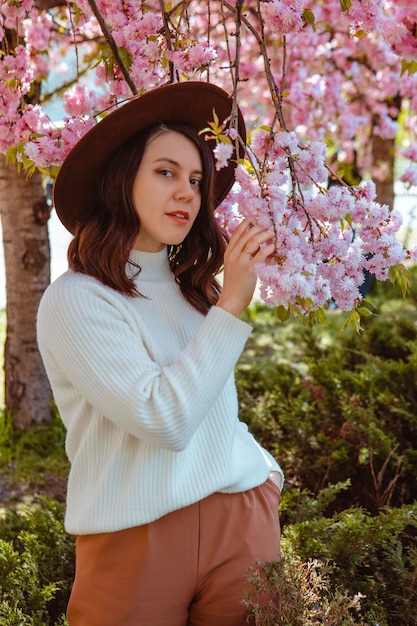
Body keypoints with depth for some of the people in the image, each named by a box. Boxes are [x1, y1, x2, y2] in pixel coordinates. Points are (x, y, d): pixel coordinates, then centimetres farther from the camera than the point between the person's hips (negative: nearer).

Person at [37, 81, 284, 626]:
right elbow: (165, 419, -19)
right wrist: (231, 305, -19)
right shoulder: (75, 299, -11)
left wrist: (266, 469, 6)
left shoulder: (194, 288, 10)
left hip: (242, 519, 6)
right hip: (137, 540, -5)